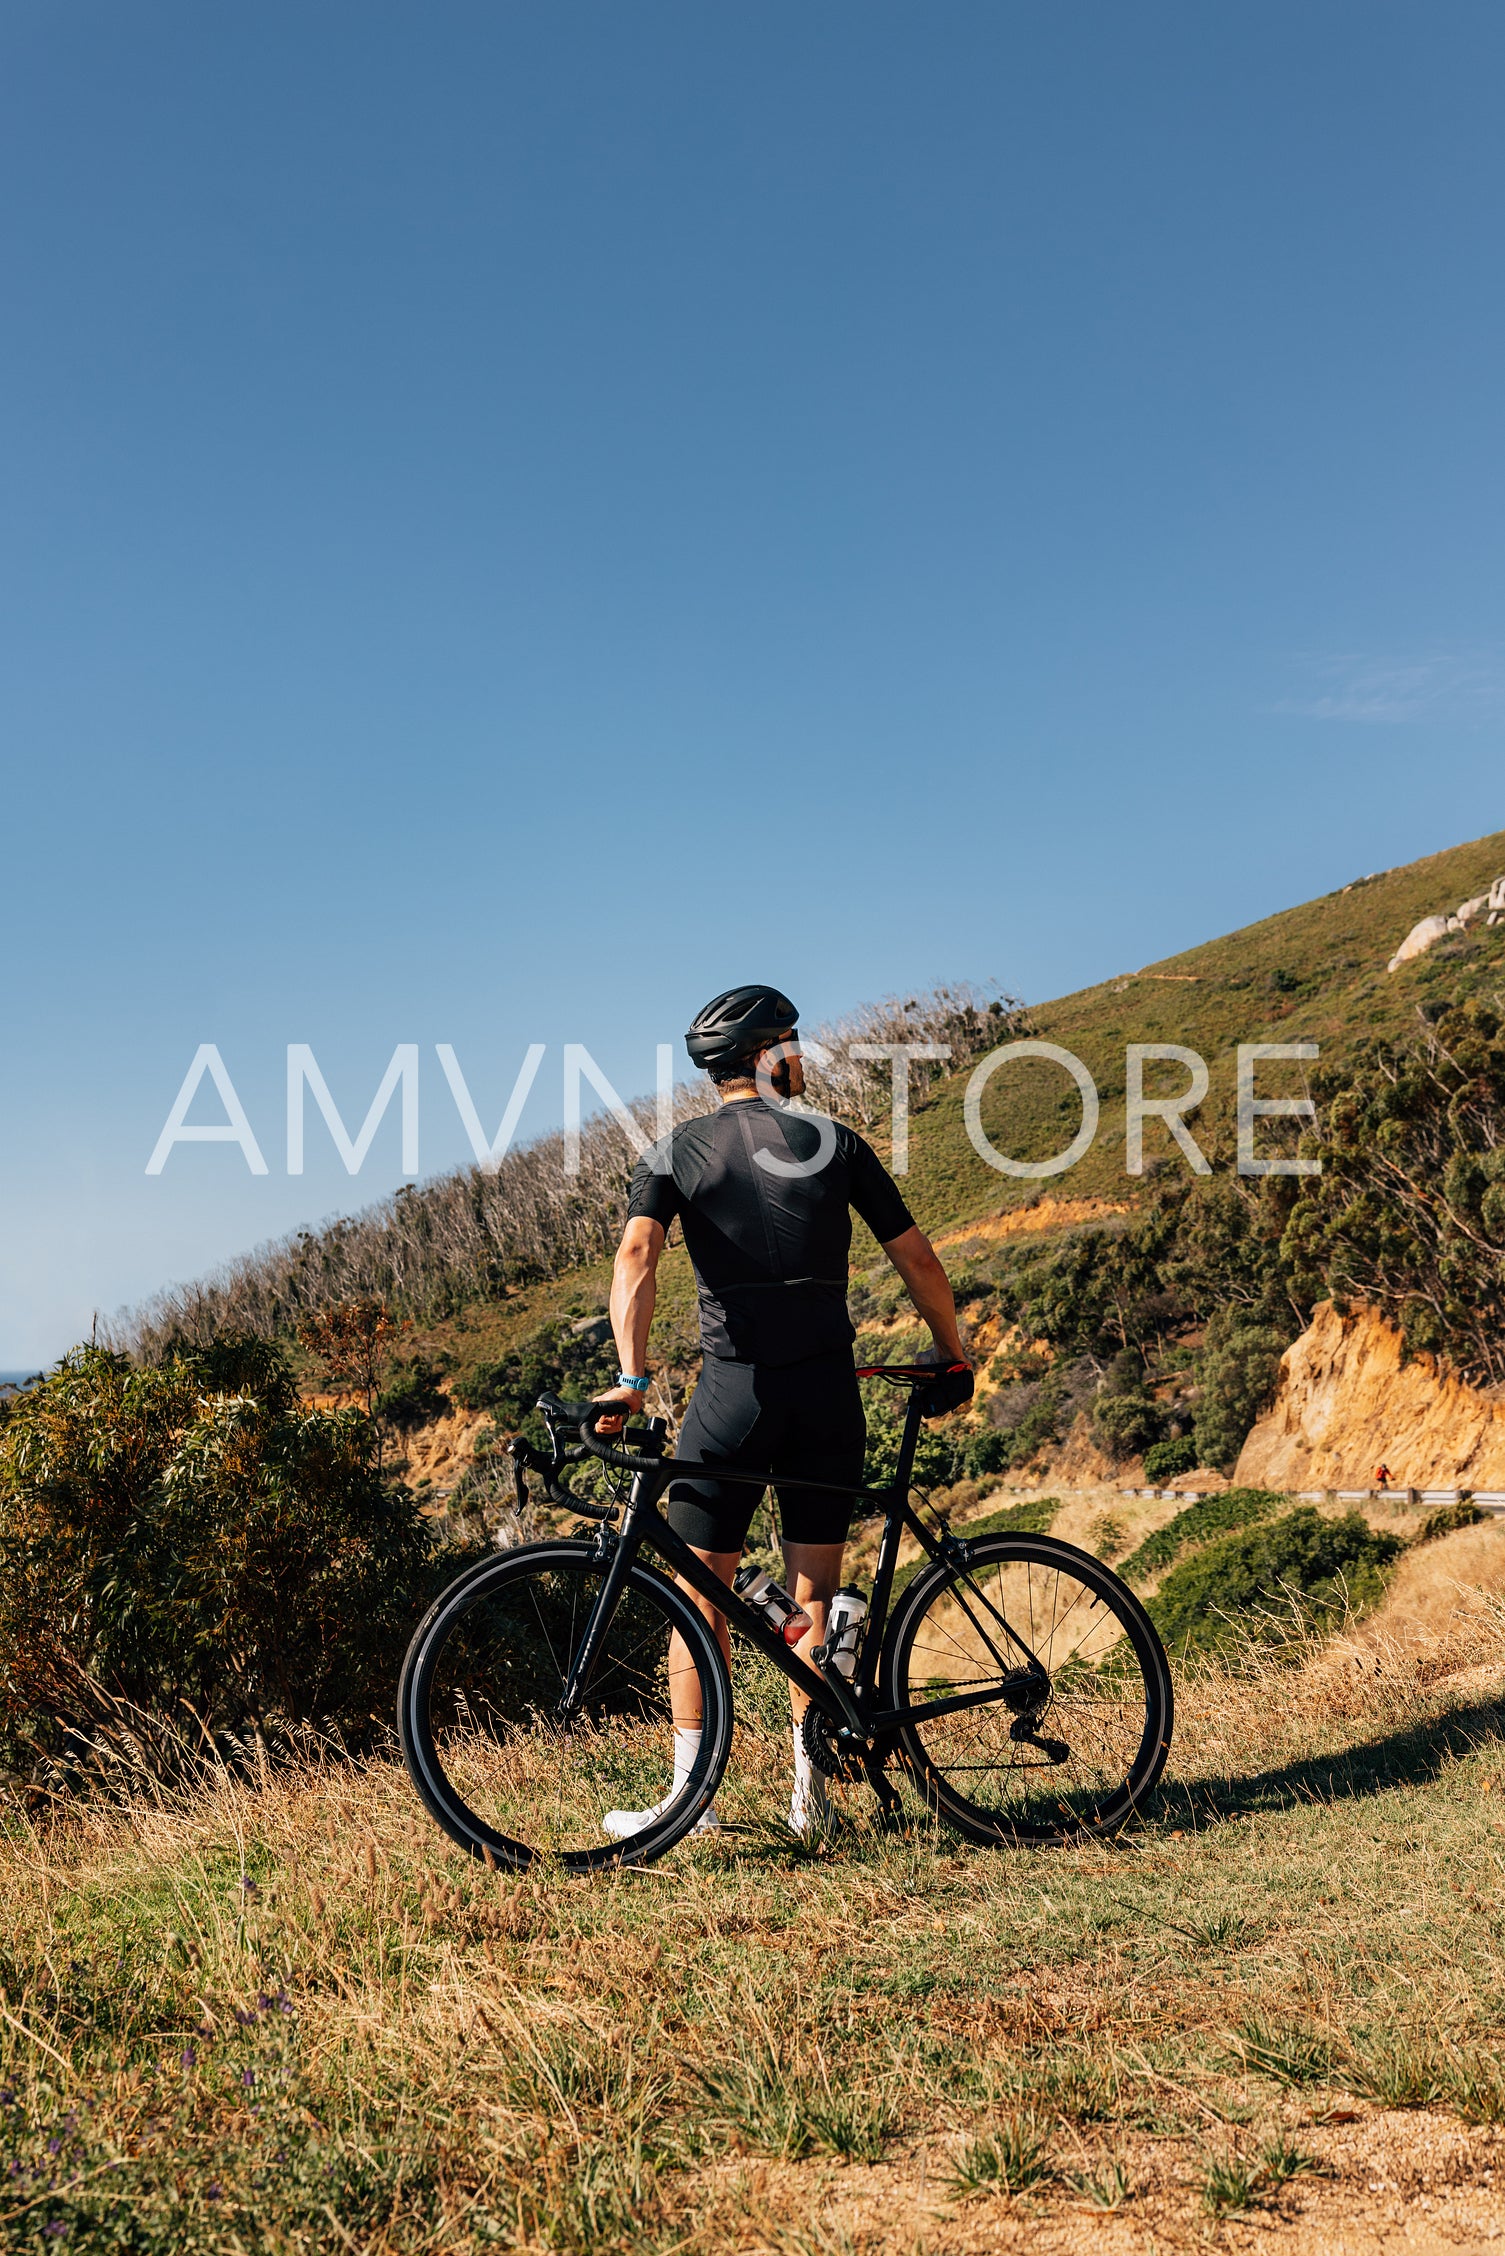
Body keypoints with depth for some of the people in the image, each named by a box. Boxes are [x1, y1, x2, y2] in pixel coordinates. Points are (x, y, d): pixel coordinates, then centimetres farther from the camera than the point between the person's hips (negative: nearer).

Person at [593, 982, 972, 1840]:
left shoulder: (676, 1152, 3)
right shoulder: (836, 1142, 5)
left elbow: (638, 1256, -14)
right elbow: (917, 1259, 7)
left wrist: (631, 1377, -20)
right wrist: (955, 1356, 19)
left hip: (737, 1389, -1)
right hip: (830, 1390, 1)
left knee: (701, 1593, 8)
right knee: (816, 1593, 11)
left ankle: (691, 1793, 8)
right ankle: (811, 1790, 15)